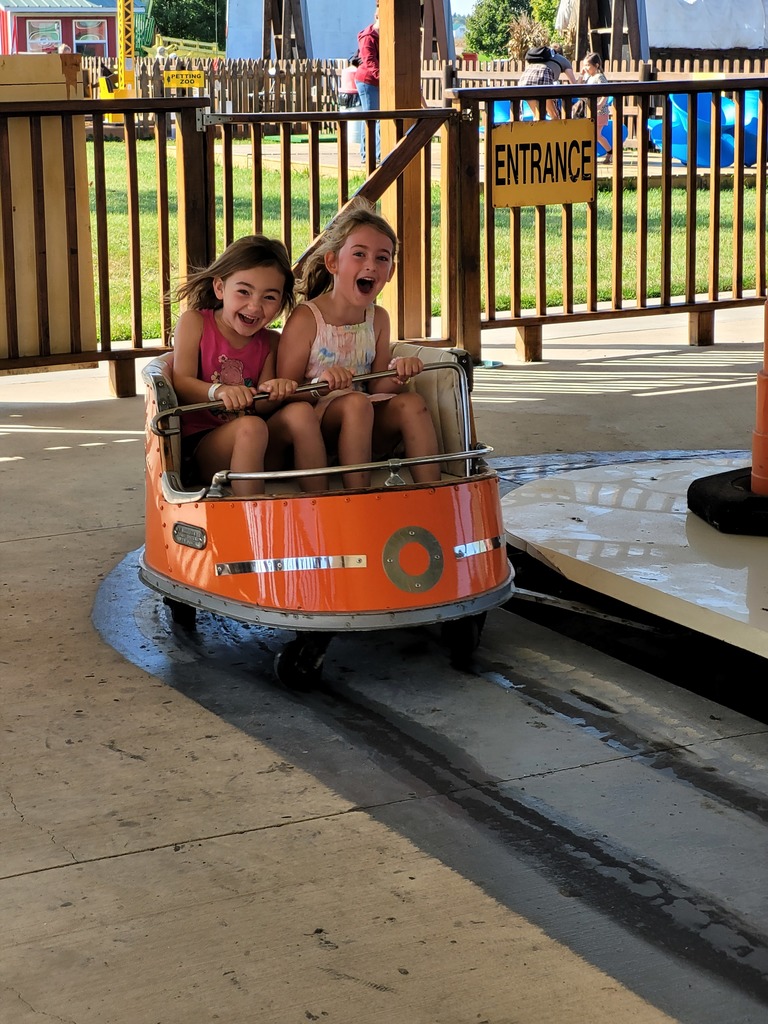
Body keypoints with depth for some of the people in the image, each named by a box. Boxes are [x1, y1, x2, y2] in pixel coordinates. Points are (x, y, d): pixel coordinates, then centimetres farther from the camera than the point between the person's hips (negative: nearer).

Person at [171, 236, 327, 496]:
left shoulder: (270, 342, 11)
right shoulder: (194, 323, 1)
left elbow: (262, 407, 2)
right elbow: (181, 385, -11)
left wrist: (272, 393, -23)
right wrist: (218, 391, -32)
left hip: (260, 454, 4)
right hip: (200, 445, -4)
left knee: (300, 413, -20)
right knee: (250, 427, -32)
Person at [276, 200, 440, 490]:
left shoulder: (378, 319, 9)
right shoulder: (305, 319, -11)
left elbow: (377, 389, 10)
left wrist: (396, 377, -13)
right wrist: (320, 387, -31)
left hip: (364, 432, 6)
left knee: (411, 403, -16)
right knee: (356, 402, -32)